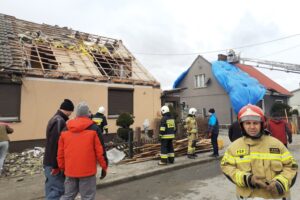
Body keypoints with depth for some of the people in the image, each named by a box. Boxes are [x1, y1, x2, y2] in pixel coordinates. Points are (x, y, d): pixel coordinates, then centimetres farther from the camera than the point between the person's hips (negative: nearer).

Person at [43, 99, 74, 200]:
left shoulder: (54, 119, 11)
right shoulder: (60, 121, -21)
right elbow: (56, 144, -25)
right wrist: (56, 165, -20)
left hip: (49, 162, 10)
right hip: (54, 164, -10)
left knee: (51, 187, 18)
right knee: (58, 189, -4)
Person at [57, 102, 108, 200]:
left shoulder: (65, 130, 3)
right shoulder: (94, 129, -9)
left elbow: (60, 152, 7)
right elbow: (100, 151, -9)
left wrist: (62, 168, 18)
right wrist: (104, 167, 1)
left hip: (70, 170, 4)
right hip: (87, 170, -4)